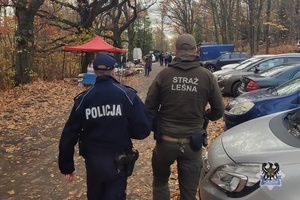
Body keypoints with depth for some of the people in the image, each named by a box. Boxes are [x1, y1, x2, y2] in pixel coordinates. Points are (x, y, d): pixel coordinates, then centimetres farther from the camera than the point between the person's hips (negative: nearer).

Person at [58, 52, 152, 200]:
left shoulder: (84, 99, -5)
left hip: (93, 161, 3)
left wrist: (67, 166, 7)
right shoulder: (127, 95, -12)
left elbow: (69, 136, -4)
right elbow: (143, 129, -13)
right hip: (118, 162, -3)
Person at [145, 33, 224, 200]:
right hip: (193, 142, 1)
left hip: (166, 140, 0)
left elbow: (149, 107, -5)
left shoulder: (164, 74, -8)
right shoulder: (207, 76, -5)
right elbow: (218, 111, 1)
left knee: (160, 181, 24)